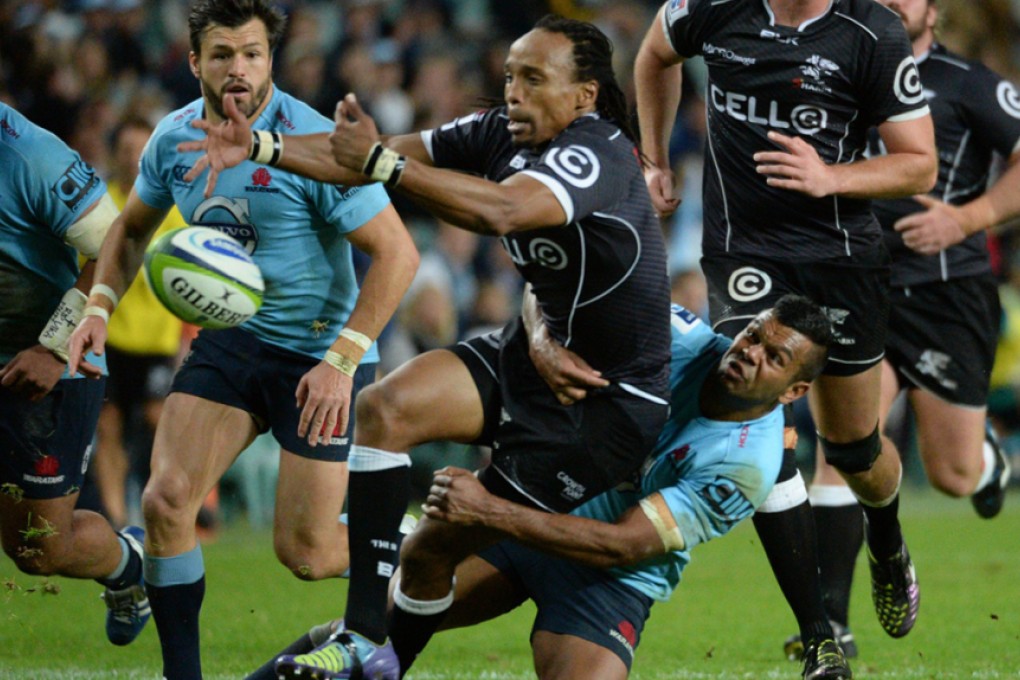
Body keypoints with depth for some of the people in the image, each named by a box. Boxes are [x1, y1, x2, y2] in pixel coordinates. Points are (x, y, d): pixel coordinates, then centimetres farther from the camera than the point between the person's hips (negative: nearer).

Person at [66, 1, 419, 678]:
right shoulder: (175, 138, -2)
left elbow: (396, 253, -20)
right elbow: (133, 227, 18)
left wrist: (341, 361, -25)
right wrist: (101, 305, 2)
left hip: (318, 352, -5)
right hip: (227, 341, 5)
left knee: (304, 553, -5)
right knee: (165, 501, -13)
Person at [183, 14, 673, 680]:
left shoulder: (596, 154, -25)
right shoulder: (502, 133, -1)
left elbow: (501, 210, -44)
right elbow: (372, 157, -1)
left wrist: (382, 162, -43)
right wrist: (259, 146, -13)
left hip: (608, 400, -7)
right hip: (534, 350, 7)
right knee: (385, 407, -16)